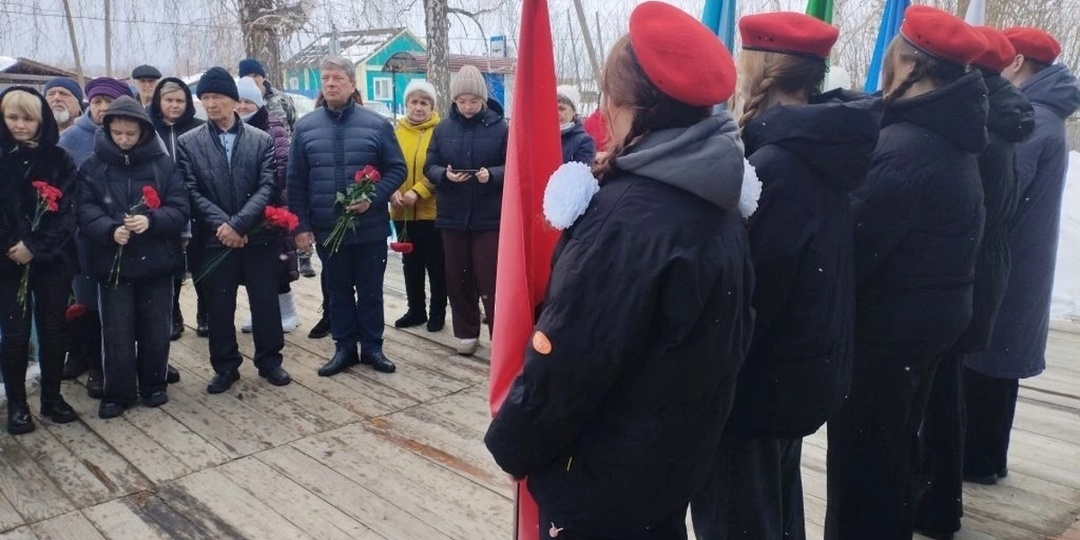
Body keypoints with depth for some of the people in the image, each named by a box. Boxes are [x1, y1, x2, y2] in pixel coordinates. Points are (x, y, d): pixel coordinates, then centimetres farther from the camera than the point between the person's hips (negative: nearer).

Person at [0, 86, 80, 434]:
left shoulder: (59, 160, 1)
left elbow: (67, 213, -5)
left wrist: (34, 246, -14)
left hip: (52, 259, 0)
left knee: (53, 329, 7)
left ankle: (52, 397, 22)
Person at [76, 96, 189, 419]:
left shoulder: (163, 163, 1)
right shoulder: (93, 166, 2)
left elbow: (180, 207, -4)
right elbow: (85, 210, -4)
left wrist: (151, 221, -22)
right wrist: (110, 230, -23)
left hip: (156, 260, 0)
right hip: (112, 262, 0)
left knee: (156, 330, 10)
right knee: (117, 332, 5)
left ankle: (153, 386, 28)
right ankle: (118, 394, 19)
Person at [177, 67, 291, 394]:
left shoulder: (261, 140, 2)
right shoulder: (188, 143, 3)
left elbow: (268, 186, -7)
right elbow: (192, 192, -3)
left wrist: (239, 224, -17)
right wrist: (222, 223, -16)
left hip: (259, 236, 0)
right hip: (215, 238, 1)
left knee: (266, 301, 7)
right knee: (219, 307, 8)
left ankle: (269, 361, 24)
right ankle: (225, 367, 23)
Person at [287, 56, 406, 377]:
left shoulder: (376, 125, -3)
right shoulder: (305, 128, 3)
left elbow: (397, 169, -1)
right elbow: (295, 182, 4)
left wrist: (373, 198, -16)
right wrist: (301, 226, -1)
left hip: (370, 228, -1)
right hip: (327, 229, 2)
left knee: (371, 291, 9)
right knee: (338, 293, 13)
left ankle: (372, 348, 23)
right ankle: (344, 348, 26)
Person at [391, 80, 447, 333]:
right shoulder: (396, 132, 5)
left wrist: (418, 191, -21)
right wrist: (391, 191, -13)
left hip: (432, 211, -4)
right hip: (402, 213, 4)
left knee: (436, 264, 6)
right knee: (411, 264, 15)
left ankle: (438, 313, 20)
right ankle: (416, 311, 28)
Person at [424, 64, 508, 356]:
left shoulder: (500, 127, -4)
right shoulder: (443, 129, 6)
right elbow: (429, 167, 5)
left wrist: (492, 175, -23)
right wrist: (445, 175, -16)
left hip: (490, 216, -4)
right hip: (453, 216, 4)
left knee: (490, 278, -1)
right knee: (458, 278, 11)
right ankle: (466, 332, 24)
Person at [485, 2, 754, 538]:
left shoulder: (628, 214, -28)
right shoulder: (716, 205, 0)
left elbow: (567, 358, -24)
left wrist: (514, 444, -9)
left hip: (605, 472, -8)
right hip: (676, 451, 8)